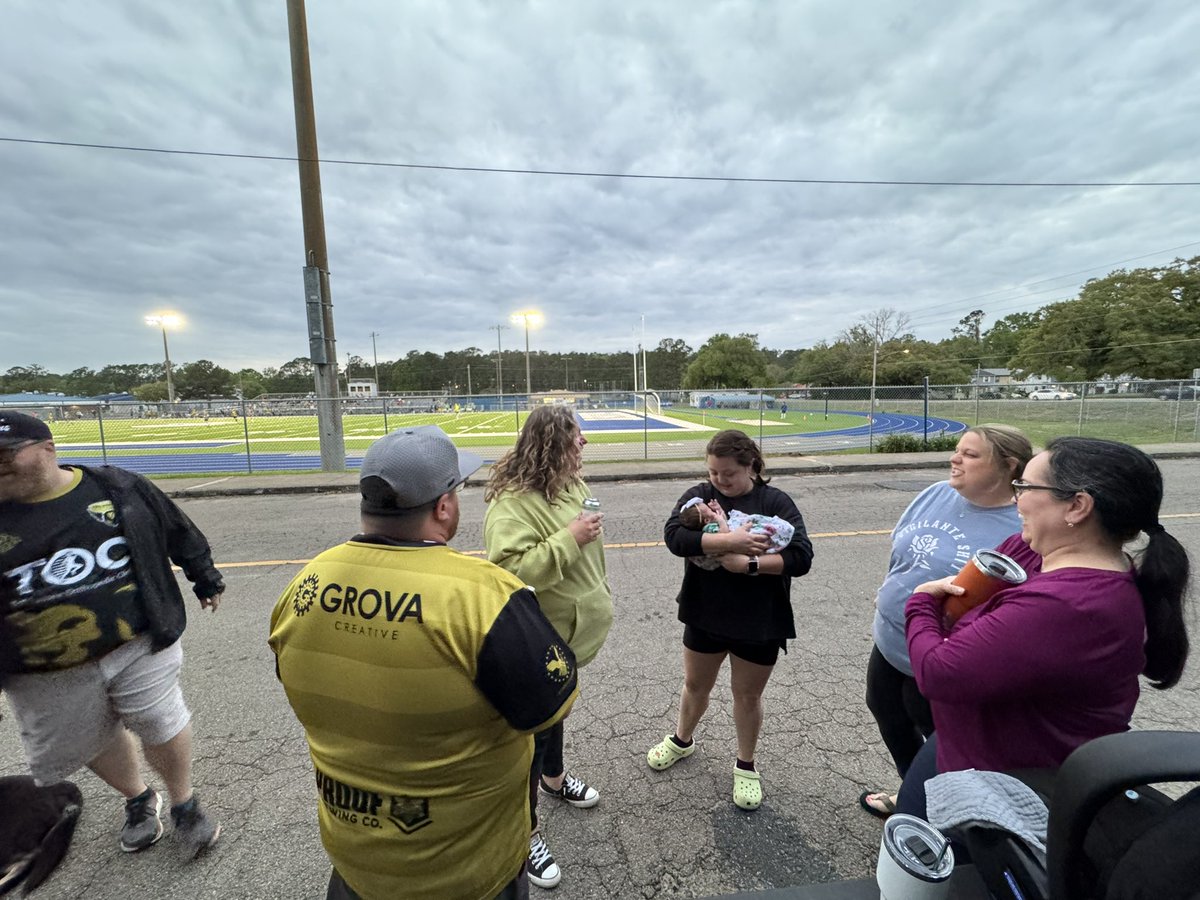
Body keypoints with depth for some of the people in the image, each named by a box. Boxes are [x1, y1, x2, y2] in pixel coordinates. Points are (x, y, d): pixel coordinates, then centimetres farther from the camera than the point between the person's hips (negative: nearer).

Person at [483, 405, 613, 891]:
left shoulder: (572, 485, 0)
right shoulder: (513, 503, -28)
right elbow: (511, 570, -37)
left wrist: (599, 588, 21)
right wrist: (570, 538, -36)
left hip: (570, 633, 9)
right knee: (533, 729, 9)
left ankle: (553, 777, 55)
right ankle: (526, 832, 32)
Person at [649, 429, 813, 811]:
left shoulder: (776, 502, -9)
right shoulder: (699, 495, -7)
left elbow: (801, 557, -18)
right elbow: (673, 535, -25)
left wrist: (748, 563, -29)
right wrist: (729, 541, -34)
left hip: (759, 621, -1)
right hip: (705, 615, 2)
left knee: (748, 694, 17)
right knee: (696, 684, 21)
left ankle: (746, 765, 42)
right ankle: (682, 740, 49)